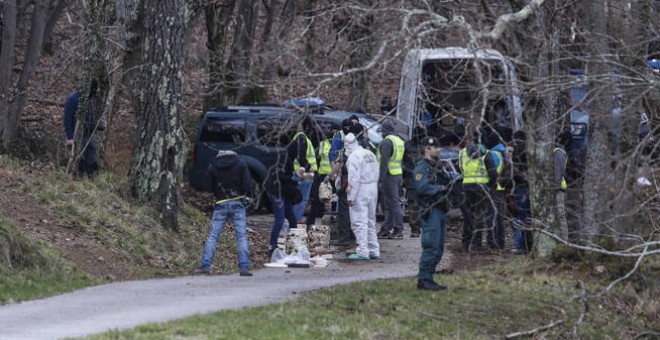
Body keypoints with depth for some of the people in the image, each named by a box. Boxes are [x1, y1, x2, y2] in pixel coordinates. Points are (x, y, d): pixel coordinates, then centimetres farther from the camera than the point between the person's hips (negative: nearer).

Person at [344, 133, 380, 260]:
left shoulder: (354, 156, -14)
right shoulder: (370, 154, 12)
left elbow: (354, 177, -18)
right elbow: (376, 174, 14)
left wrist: (351, 196, -14)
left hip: (360, 192, -8)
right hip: (373, 190, 8)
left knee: (359, 222, -6)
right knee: (370, 222, 16)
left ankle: (362, 252, -9)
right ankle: (374, 251, 18)